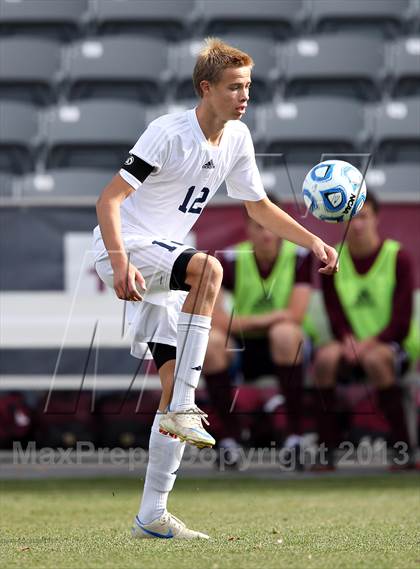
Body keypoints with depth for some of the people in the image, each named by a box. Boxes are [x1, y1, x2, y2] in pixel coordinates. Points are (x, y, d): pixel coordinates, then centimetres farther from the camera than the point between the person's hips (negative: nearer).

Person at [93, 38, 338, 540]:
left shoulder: (237, 139, 5)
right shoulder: (169, 133, -18)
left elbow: (258, 206, 19)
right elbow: (109, 199, -21)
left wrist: (313, 242, 8)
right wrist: (121, 263, -35)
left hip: (164, 260, 8)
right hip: (126, 250, -8)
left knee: (178, 383, 3)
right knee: (208, 268, -37)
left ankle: (152, 516, 9)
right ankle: (183, 409, -35)